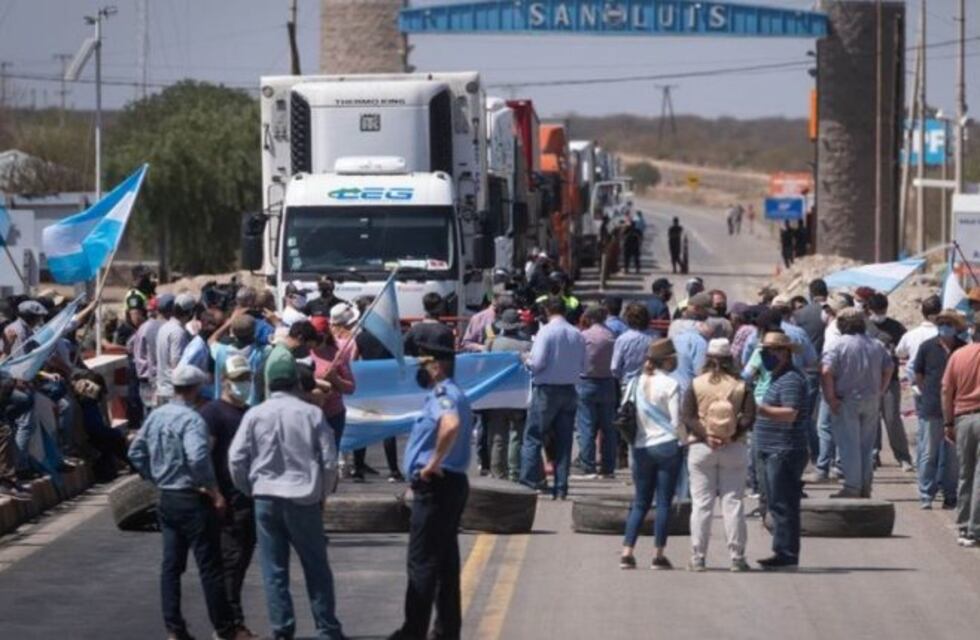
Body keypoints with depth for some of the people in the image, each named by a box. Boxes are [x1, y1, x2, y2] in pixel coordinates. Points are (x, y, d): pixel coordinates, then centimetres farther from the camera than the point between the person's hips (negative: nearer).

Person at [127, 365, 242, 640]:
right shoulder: (191, 419, -18)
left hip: (166, 499, 8)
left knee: (171, 564, 10)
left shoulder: (156, 416, 6)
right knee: (209, 566, 0)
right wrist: (215, 492, -20)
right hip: (192, 500, -8)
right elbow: (198, 458, -30)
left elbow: (136, 452, 12)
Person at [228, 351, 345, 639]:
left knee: (274, 570, 7)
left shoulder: (255, 415, -5)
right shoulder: (311, 413, -6)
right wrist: (323, 494, 13)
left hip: (266, 498, 0)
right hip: (304, 498, 0)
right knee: (316, 567, 10)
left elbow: (236, 459, -4)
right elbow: (329, 460, -3)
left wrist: (249, 490, 12)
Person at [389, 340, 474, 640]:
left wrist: (434, 462, -27)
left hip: (435, 485, -10)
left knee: (421, 561, -7)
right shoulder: (449, 394, 17)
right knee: (445, 560, 13)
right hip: (450, 483, 10)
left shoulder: (443, 395, -16)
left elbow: (451, 425, -37)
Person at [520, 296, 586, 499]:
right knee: (564, 440, 8)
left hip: (546, 389, -5)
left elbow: (537, 362, -16)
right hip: (569, 390, 5)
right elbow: (583, 366, 9)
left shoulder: (546, 332, -12)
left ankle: (531, 476, -6)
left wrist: (528, 360, 4)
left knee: (533, 435, 2)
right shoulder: (577, 335, 3)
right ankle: (561, 486, 8)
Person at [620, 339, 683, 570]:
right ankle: (659, 555, 1)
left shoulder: (637, 383, 5)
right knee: (663, 502, 1)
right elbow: (677, 422, -12)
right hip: (667, 447, -5)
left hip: (641, 447, 5)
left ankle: (627, 552, 1)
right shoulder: (670, 385, -10)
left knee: (640, 502, 11)